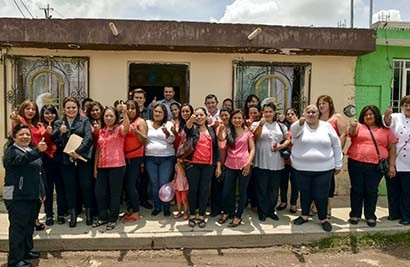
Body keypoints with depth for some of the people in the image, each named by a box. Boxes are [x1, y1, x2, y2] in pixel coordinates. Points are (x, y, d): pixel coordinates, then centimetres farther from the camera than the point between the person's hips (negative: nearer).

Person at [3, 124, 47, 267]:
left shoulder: (32, 151, 16)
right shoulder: (11, 151, -9)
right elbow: (21, 159, -33)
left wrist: (42, 191, 18)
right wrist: (37, 151, -50)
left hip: (33, 196, 8)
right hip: (17, 196, -8)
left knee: (29, 225, 16)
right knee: (18, 227, -4)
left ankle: (26, 251, 30)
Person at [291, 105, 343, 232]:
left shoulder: (326, 126, 3)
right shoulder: (299, 125, -1)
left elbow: (336, 144, 7)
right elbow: (294, 130, -25)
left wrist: (338, 164, 6)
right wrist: (300, 122, -47)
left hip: (323, 168, 0)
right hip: (302, 168, 0)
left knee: (321, 195, 4)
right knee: (305, 193, 13)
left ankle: (323, 218, 23)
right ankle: (304, 215, 31)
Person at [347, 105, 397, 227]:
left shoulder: (386, 130, 8)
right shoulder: (359, 126, 6)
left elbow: (392, 148, 9)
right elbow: (351, 133, -14)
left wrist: (392, 165, 2)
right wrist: (353, 126, -37)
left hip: (376, 166, 0)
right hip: (356, 164, 0)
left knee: (372, 191, 6)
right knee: (356, 190, 7)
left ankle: (370, 216, 19)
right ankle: (355, 215, 19)